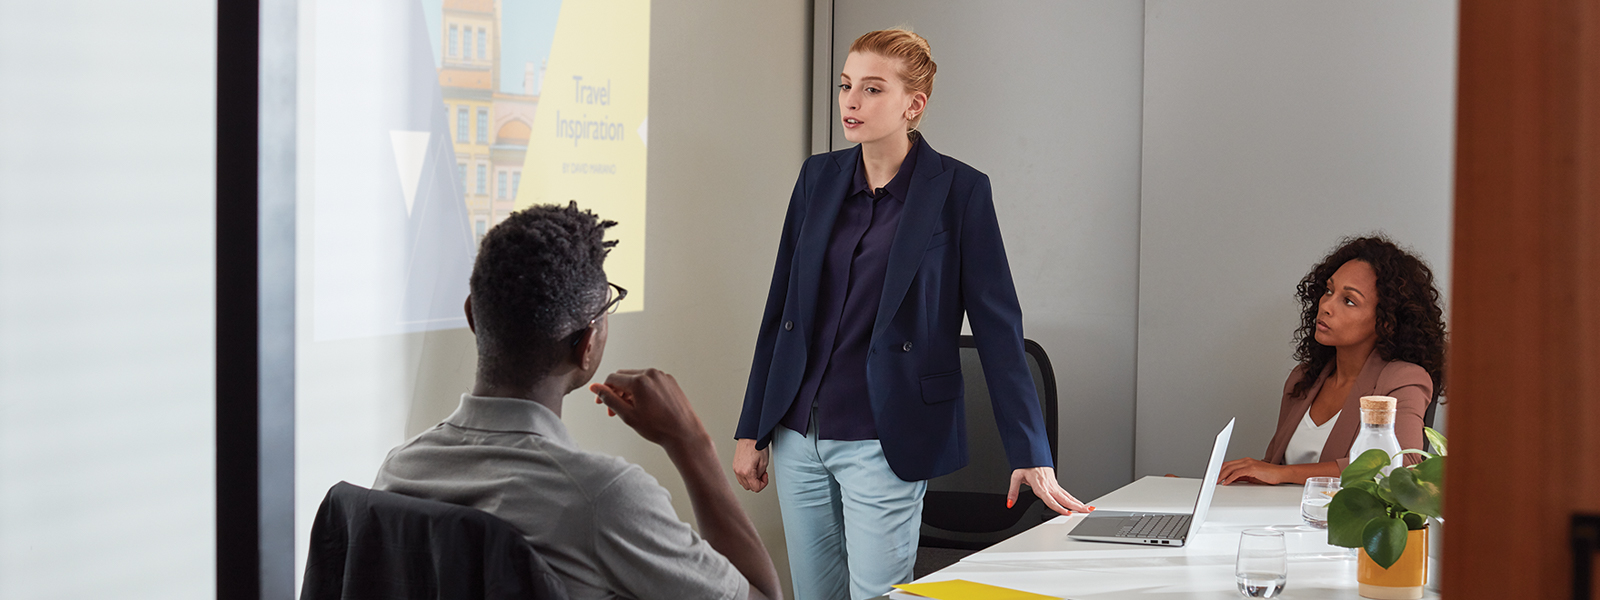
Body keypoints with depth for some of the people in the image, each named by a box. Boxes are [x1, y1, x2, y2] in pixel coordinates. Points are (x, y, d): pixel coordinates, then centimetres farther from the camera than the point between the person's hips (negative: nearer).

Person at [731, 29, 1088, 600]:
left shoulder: (959, 190, -7)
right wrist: (751, 429, 11)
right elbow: (780, 306, 12)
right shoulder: (820, 177, 7)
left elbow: (997, 324, -7)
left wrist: (1032, 457, -11)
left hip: (883, 445, -5)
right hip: (799, 436, 5)